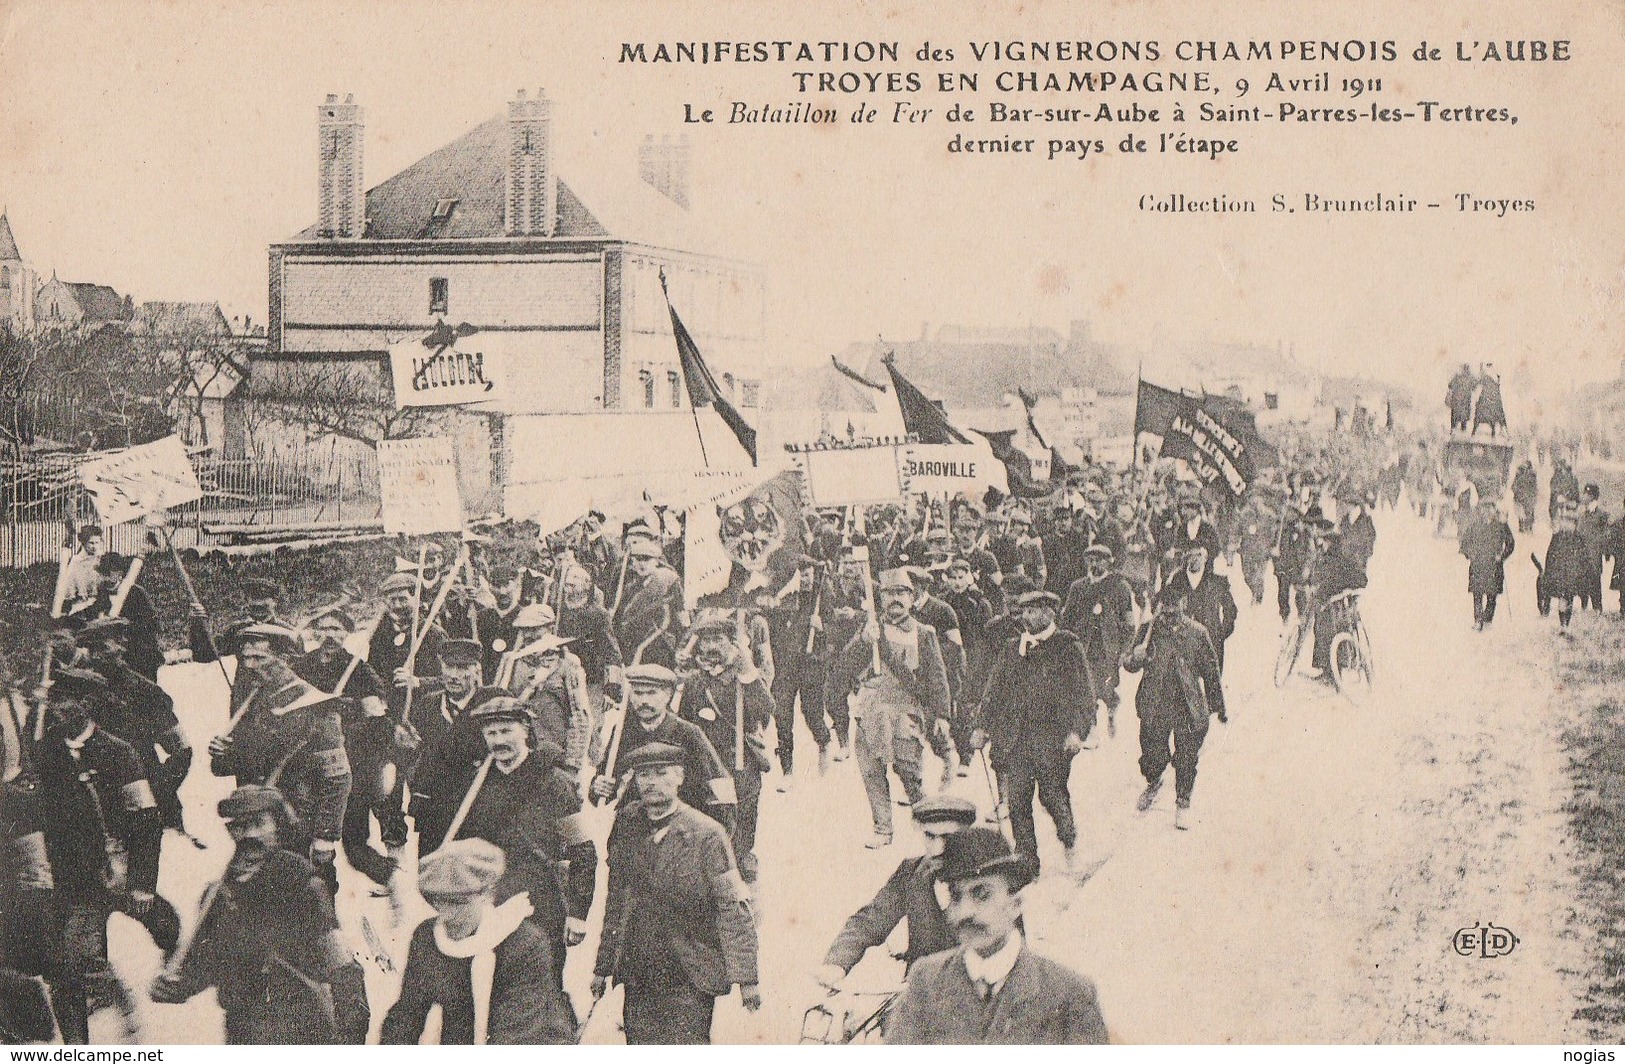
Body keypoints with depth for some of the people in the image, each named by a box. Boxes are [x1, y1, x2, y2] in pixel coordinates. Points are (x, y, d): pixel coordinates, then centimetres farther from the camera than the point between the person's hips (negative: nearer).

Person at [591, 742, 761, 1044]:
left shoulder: (706, 834, -8)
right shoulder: (626, 824, 5)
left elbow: (734, 908, -9)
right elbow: (615, 900, 13)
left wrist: (746, 977, -14)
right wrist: (603, 966, 14)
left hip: (689, 979, -4)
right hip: (636, 975, 4)